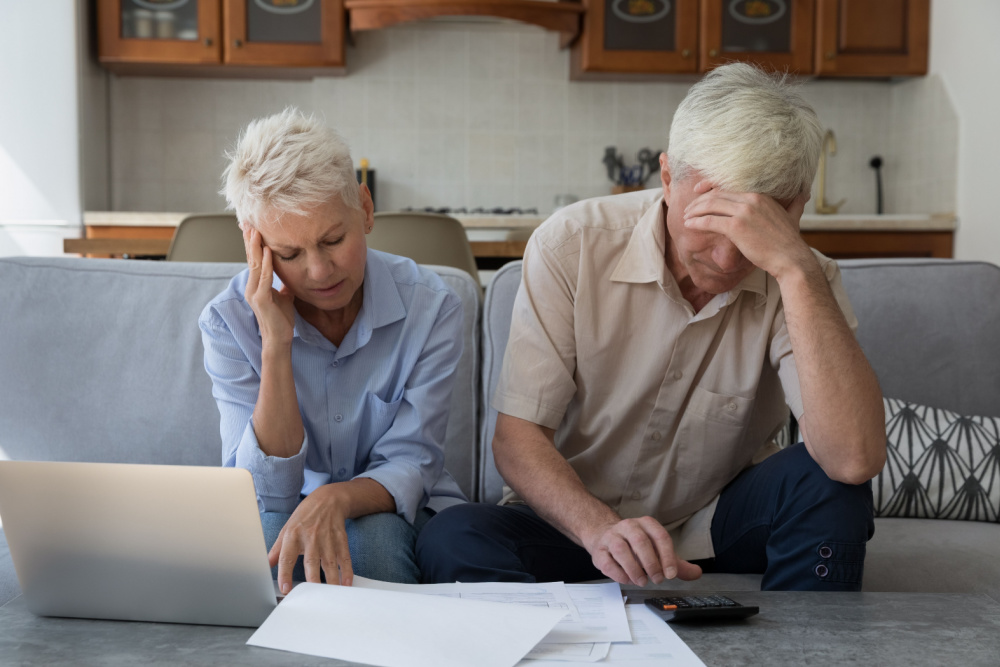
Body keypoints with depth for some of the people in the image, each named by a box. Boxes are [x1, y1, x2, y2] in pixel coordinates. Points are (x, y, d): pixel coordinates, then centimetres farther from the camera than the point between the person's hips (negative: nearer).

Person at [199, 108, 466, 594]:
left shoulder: (430, 306, -13)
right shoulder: (229, 321, -12)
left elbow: (409, 465, -14)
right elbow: (266, 490, -18)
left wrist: (336, 499, -37)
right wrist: (276, 345, -28)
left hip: (395, 516, 0)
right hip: (288, 513, 0)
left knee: (372, 536, -33)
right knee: (267, 531, -33)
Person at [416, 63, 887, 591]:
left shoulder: (801, 283, -14)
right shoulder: (571, 245, -15)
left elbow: (855, 460, -32)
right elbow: (517, 436, -15)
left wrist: (796, 269, -37)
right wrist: (599, 527, -35)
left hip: (718, 527, 0)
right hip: (575, 522, 0)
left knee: (826, 480, -28)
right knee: (450, 541, -28)